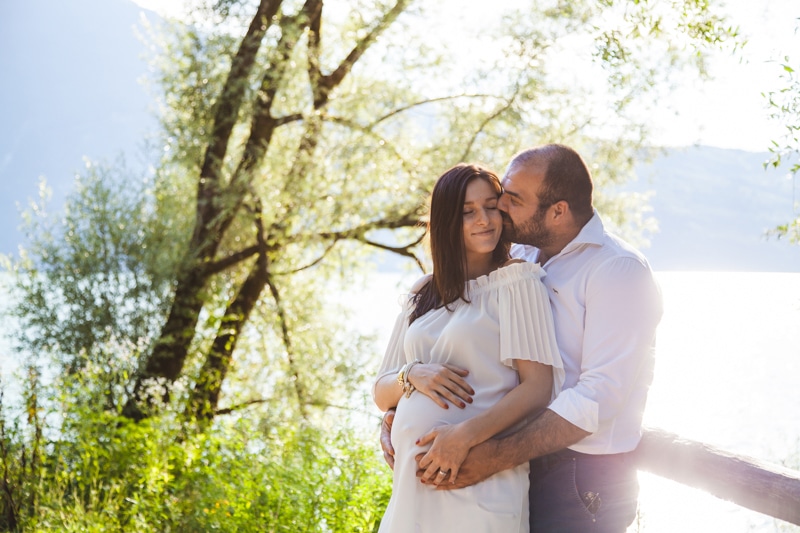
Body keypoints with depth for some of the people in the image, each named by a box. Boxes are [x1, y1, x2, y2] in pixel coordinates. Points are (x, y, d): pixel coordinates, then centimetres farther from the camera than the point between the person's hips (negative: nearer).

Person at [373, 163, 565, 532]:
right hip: (410, 481, 5)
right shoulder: (422, 297, 15)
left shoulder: (517, 282, -1)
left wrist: (466, 435, -21)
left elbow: (538, 387, -10)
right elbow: (381, 395, 14)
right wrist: (412, 376, -7)